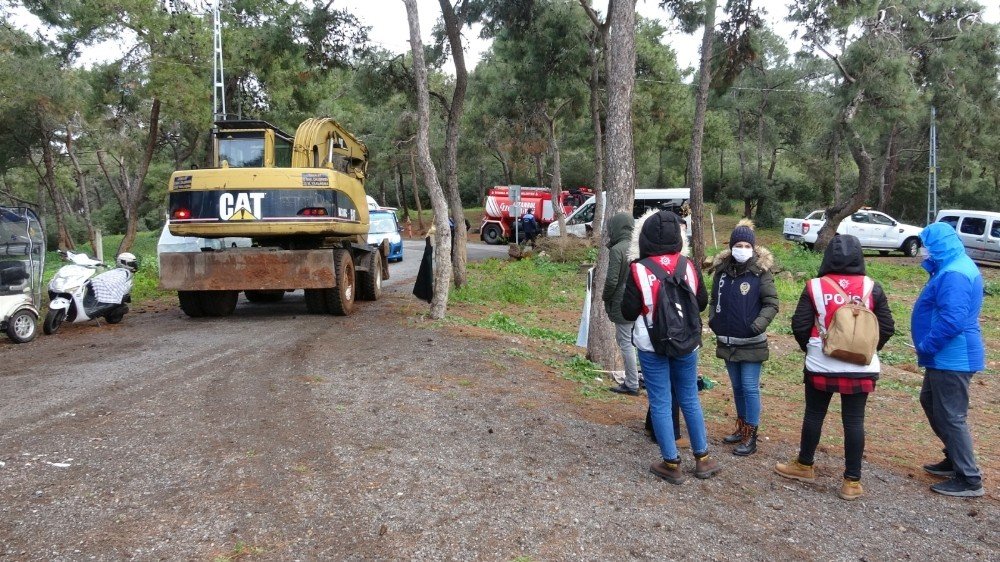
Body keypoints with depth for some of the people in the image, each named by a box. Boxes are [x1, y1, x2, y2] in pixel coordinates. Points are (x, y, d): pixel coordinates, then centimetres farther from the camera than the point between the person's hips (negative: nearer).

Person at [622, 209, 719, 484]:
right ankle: (703, 459, 26)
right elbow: (702, 302, 7)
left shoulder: (638, 270, -15)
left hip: (652, 347, -3)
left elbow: (628, 312, -13)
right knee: (690, 400, 17)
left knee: (660, 404, 6)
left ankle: (672, 464, 12)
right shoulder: (689, 266, -4)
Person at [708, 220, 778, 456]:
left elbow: (772, 304, -9)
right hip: (727, 341, 5)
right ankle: (742, 427, 31)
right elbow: (714, 299, 14)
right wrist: (713, 319, 0)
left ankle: (751, 437, 7)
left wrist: (757, 325, -20)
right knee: (737, 387, 17)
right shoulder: (722, 270, 2)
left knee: (750, 388, -2)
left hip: (751, 344, -5)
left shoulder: (761, 272, -10)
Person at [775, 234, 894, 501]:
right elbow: (887, 328, -1)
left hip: (821, 367, 0)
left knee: (814, 415, 14)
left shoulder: (815, 287, -7)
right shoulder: (872, 288, -4)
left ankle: (804, 465, 30)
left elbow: (799, 325, -7)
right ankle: (852, 481, 11)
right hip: (860, 368, 1)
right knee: (854, 421, 6)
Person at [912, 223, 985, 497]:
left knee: (950, 416, -2)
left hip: (952, 359, -11)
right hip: (947, 356, 11)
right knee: (930, 402, 23)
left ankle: (970, 480, 8)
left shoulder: (954, 275, -24)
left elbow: (952, 320, -30)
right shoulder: (955, 267, 11)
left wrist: (926, 347, -18)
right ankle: (955, 460, 35)